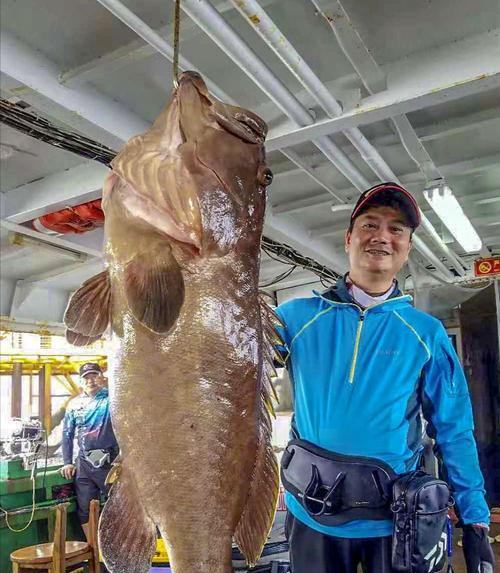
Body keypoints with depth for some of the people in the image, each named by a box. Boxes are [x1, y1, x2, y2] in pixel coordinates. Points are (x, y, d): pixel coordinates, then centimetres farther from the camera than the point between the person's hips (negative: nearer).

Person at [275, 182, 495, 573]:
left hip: (396, 522, 0)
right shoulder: (299, 316, -3)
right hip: (312, 517, 0)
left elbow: (454, 432, 2)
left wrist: (476, 520, -2)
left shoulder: (427, 333, -1)